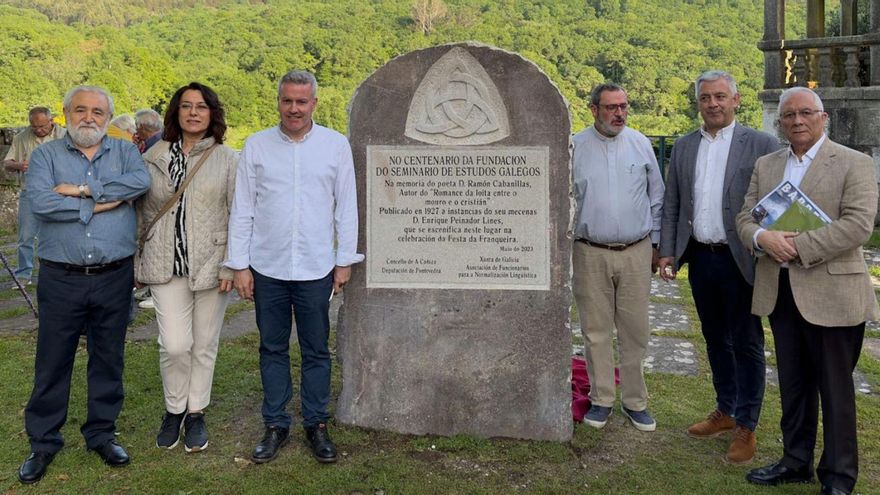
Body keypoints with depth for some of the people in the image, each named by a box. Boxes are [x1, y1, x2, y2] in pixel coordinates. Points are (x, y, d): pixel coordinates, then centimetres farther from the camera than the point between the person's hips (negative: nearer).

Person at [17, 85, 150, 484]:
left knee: (108, 359, 12)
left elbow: (142, 181, -16)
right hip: (61, 278, -1)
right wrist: (102, 204, -13)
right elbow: (41, 203, -15)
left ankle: (101, 434, 28)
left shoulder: (124, 151, 6)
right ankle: (43, 443, 24)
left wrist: (83, 190, -17)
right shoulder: (46, 155, 3)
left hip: (114, 276, 1)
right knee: (52, 363, 8)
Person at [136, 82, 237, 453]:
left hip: (210, 265, -1)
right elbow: (142, 213, 12)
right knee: (175, 345, -5)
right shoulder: (154, 157, 7)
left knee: (205, 345, 8)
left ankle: (196, 413, 27)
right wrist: (137, 262, 11)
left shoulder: (227, 159, 0)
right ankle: (174, 409, 21)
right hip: (167, 265, 1)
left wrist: (230, 266, -8)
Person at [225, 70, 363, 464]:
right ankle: (275, 425, 24)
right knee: (272, 350, 11)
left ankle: (316, 424, 22)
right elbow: (242, 210, 4)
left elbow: (346, 207, 5)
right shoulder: (256, 146, 3)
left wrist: (345, 261, 2)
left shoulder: (336, 145, 2)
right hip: (267, 268, 1)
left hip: (316, 269, -1)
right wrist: (239, 265, 0)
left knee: (316, 351, 8)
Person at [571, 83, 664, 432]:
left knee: (635, 331, 6)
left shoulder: (640, 144, 5)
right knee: (596, 331, 7)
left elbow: (656, 197, 11)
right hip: (590, 254, -1)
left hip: (636, 252, 1)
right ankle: (601, 399, 21)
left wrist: (655, 244, 10)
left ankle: (635, 400, 20)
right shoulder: (576, 147, 1)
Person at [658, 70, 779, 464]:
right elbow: (671, 205, 11)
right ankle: (725, 412, 32)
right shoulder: (683, 147, 9)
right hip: (699, 257, 5)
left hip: (740, 260, -5)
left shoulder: (762, 145, -5)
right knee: (715, 339, 16)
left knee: (746, 343, 5)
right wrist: (667, 252, 5)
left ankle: (746, 428, 17)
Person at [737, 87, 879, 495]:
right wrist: (762, 238, -14)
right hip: (779, 291, 5)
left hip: (831, 293, -5)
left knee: (835, 387, 5)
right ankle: (796, 461, 30)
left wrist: (798, 246, -19)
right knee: (792, 384, 16)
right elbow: (745, 217, 8)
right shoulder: (765, 166, 12)